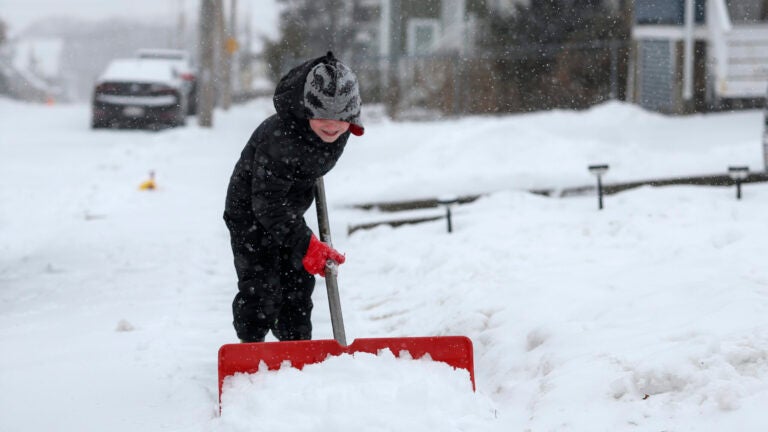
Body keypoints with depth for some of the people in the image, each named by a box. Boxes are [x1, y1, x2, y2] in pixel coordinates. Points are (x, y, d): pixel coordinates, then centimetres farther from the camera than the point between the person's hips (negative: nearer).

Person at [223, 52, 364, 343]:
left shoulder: (343, 131, -18)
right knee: (261, 286, -10)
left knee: (299, 281, 11)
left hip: (290, 211, 7)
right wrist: (306, 243, -41)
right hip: (251, 210, -7)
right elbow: (268, 204, -37)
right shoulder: (279, 139, -40)